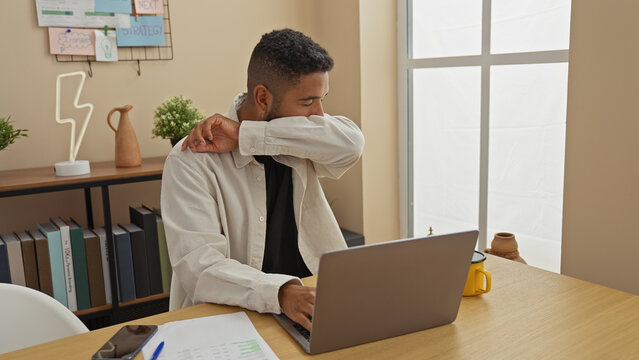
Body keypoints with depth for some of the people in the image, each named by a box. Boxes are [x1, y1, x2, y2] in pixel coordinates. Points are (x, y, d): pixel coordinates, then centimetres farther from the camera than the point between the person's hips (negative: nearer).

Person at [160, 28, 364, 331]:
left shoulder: (299, 145, 3)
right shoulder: (191, 161, -11)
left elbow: (351, 143, -17)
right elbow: (197, 264, -19)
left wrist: (246, 136, -19)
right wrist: (279, 292, -35)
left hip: (311, 300, 3)